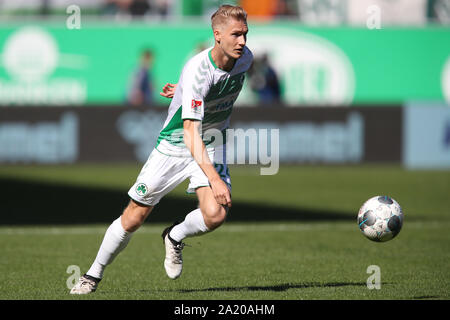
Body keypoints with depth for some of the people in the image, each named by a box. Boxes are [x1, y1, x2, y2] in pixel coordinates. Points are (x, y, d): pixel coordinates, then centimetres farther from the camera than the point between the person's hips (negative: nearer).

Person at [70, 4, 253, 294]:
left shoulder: (245, 58, -11)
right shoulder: (196, 71, -31)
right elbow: (190, 131, -37)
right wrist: (214, 178, -46)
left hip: (211, 146, 4)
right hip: (174, 147, -4)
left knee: (215, 215, -21)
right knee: (134, 218, 0)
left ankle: (175, 237, 13)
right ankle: (94, 275, 23)